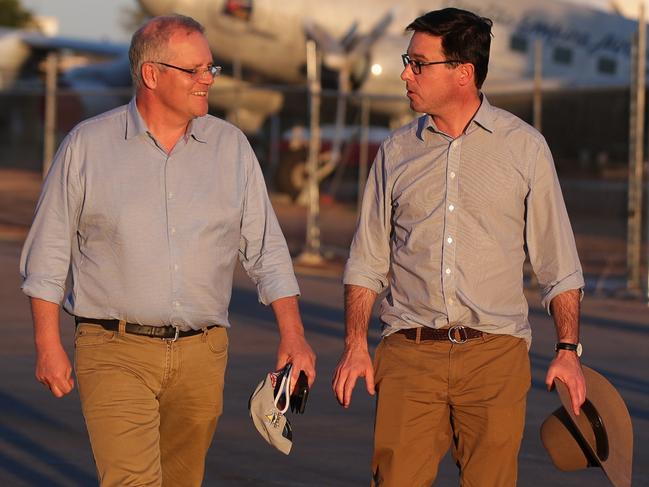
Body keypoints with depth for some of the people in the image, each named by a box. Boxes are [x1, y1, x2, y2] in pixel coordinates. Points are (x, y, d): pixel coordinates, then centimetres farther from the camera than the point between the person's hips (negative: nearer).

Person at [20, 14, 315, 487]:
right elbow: (49, 251, 5)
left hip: (201, 357, 3)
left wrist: (293, 334, 1)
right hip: (116, 350, -3)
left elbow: (266, 248, 10)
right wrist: (48, 344, -1)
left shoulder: (231, 147, 8)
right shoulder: (87, 145, 1)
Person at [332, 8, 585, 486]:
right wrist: (355, 346, 2)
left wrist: (569, 349, -2)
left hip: (496, 356, -1)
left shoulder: (525, 147, 5)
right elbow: (367, 262, 13)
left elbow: (559, 265, 7)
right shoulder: (397, 151, 11)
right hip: (409, 355, 1)